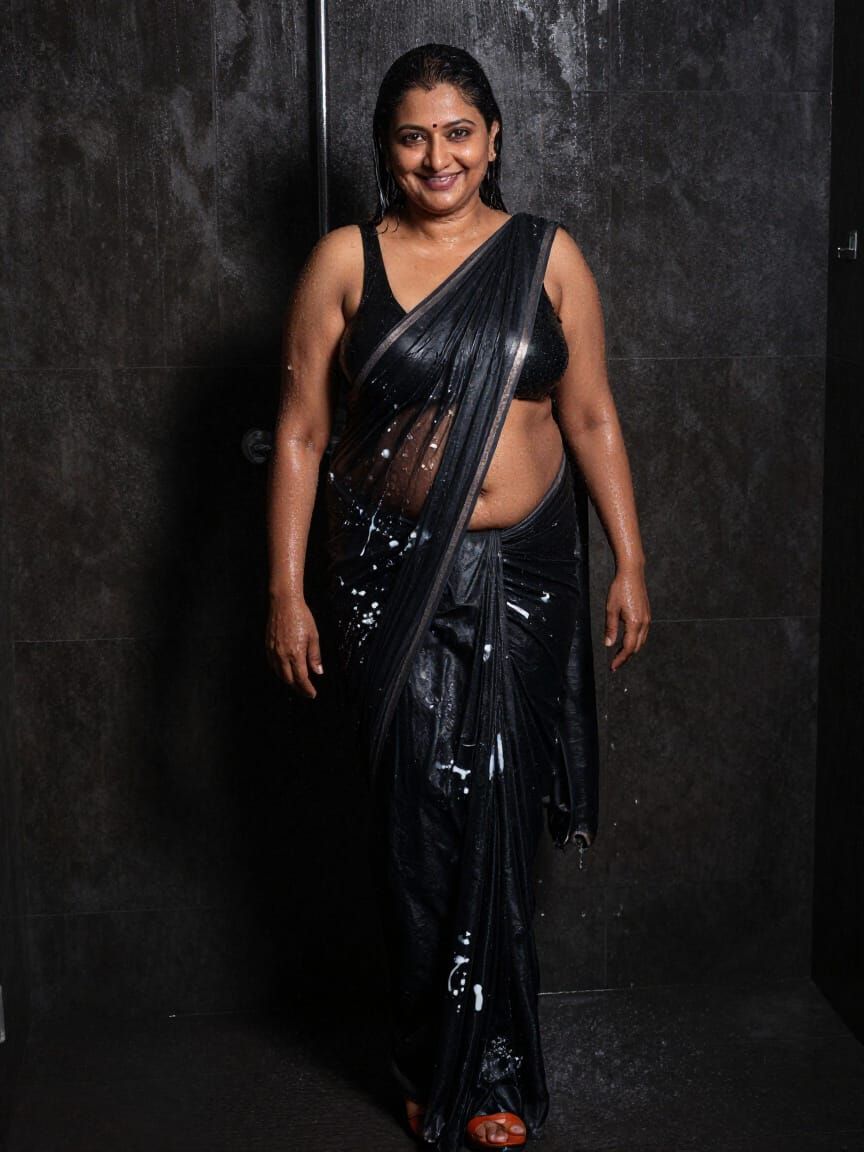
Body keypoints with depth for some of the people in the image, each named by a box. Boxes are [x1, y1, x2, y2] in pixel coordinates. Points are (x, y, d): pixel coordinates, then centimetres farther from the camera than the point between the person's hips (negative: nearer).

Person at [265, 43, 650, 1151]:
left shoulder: (547, 256, 3)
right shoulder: (344, 261, -1)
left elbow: (593, 419, 6)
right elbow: (300, 433, 0)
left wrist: (630, 565, 2)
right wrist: (287, 589, -4)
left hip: (525, 571, 1)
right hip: (397, 575, -1)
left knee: (500, 815, 5)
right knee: (421, 817, 0)